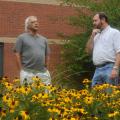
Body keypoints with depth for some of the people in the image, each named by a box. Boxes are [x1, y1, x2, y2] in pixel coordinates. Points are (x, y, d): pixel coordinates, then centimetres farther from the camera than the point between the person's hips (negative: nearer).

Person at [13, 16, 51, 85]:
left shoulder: (43, 39, 16)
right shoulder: (22, 38, 3)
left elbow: (47, 55, 21)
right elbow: (17, 54, -1)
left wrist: (45, 68, 12)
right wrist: (22, 70, -6)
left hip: (42, 72, 4)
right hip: (28, 72, -4)